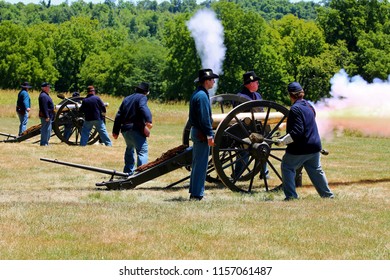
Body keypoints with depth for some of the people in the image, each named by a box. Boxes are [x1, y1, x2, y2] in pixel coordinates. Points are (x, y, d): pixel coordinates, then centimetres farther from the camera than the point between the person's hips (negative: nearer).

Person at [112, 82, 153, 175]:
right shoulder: (142, 97, 1)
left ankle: (128, 172, 34)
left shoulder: (126, 99, 22)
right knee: (142, 150, -12)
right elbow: (143, 108, -22)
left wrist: (115, 131, 25)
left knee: (129, 149, 27)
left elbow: (118, 116, 21)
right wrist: (148, 121, -37)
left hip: (125, 129, 8)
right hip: (136, 129, -8)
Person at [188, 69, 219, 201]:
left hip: (195, 131, 10)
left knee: (197, 164, 15)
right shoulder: (202, 95, -16)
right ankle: (197, 194, -6)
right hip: (202, 134, -10)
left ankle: (194, 192, 20)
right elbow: (205, 118, -22)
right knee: (201, 164, -7)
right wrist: (210, 135, -21)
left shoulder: (196, 94, 15)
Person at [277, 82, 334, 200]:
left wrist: (283, 141, -21)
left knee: (287, 168, 6)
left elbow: (297, 131, -24)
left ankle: (291, 196, 0)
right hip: (314, 146, 8)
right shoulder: (309, 106, 11)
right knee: (316, 170, 18)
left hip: (299, 148, -8)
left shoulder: (295, 109, -17)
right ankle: (327, 194, 22)